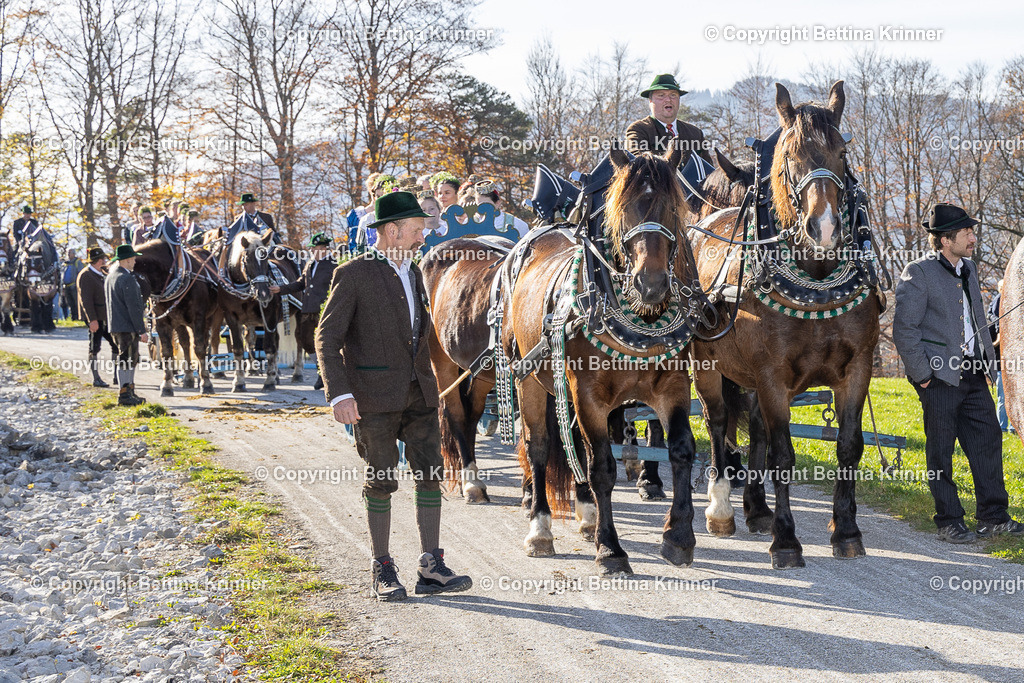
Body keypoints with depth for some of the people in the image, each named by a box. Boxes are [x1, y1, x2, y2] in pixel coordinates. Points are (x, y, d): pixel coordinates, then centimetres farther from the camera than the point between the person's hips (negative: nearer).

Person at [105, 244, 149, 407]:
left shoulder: (109, 277, 13)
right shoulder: (127, 279, -18)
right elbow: (134, 308, -20)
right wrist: (142, 330, -17)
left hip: (115, 325, 10)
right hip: (127, 327, -10)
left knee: (131, 359, 17)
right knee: (126, 360, -4)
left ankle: (130, 392, 24)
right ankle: (124, 395, -1)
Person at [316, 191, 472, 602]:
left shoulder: (414, 274, 13)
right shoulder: (353, 275, -9)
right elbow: (327, 338, -12)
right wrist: (339, 394, -21)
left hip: (419, 393, 6)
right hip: (374, 395, -6)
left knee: (430, 474, 2)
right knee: (382, 480, 2)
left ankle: (431, 568, 9)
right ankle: (382, 570, 15)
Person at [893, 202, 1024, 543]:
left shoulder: (969, 269, 15)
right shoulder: (918, 273, -9)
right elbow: (903, 329, -12)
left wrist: (988, 359, 16)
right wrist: (921, 374, -14)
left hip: (973, 374, 7)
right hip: (940, 375, -7)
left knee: (988, 441, 6)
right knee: (940, 451, 1)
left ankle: (994, 517, 15)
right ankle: (949, 521, 9)